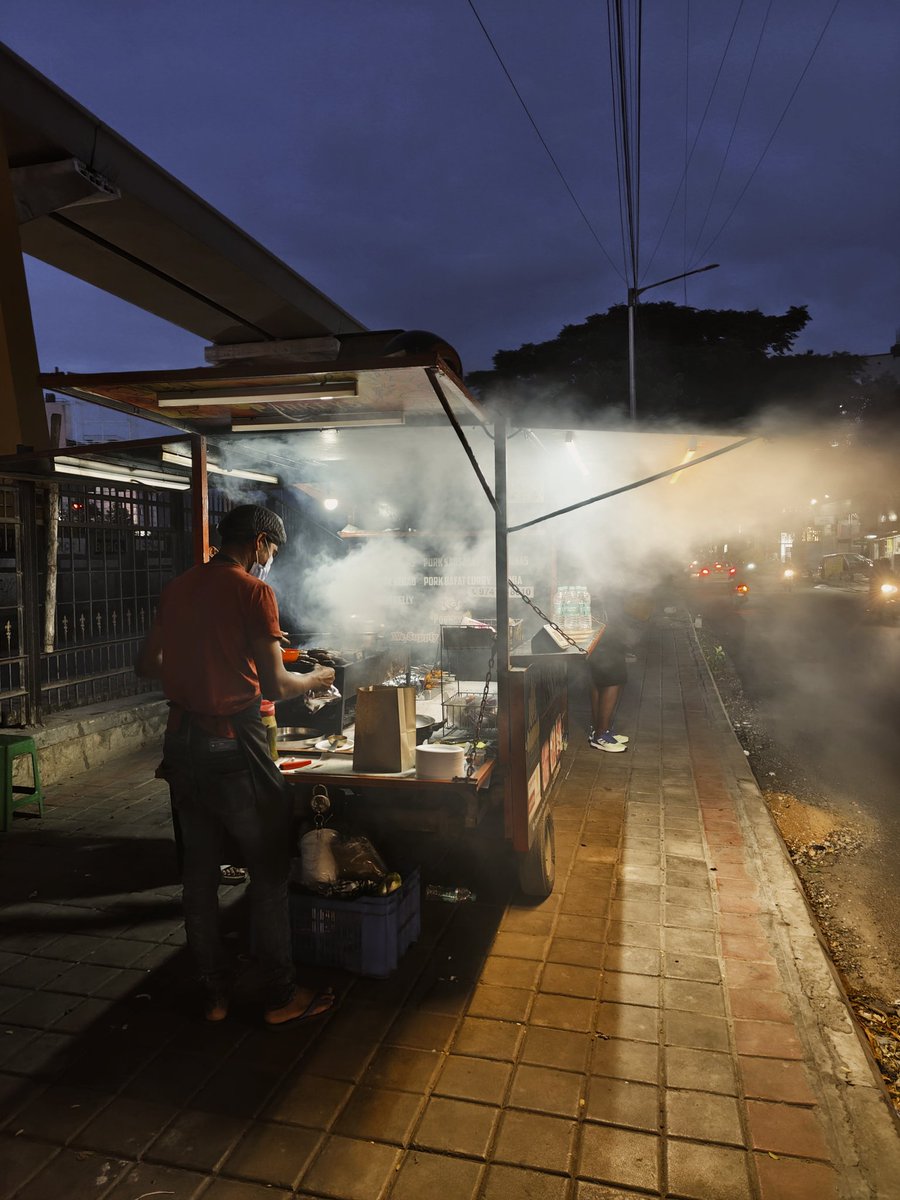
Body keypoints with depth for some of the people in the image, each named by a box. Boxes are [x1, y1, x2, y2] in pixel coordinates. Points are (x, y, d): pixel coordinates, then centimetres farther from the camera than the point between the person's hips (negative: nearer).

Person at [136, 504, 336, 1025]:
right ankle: (281, 996, 19)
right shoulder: (253, 591, -12)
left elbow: (148, 664, 15)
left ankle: (214, 994, 28)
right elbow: (274, 685, -17)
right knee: (269, 874, 7)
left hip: (183, 742, 7)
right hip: (234, 744, -7)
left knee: (199, 871, 16)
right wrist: (314, 679, 2)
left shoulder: (178, 588, 8)